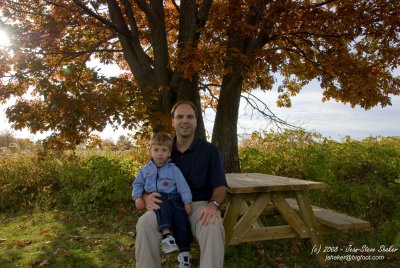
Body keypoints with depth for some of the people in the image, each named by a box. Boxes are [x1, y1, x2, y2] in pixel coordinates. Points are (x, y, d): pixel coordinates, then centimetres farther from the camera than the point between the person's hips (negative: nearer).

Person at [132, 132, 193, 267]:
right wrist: (138, 197, 0)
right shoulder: (145, 170, 14)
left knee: (181, 218, -18)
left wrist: (187, 201, -11)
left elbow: (183, 185, 0)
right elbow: (137, 185, 19)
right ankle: (166, 235, -49)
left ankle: (184, 252, -5)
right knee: (163, 204, -36)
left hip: (173, 198, 0)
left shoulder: (173, 169, 6)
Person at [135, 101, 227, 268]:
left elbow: (220, 186, -1)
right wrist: (147, 197, -16)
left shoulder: (210, 151, 0)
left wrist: (213, 204, -24)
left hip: (199, 204, -1)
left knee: (213, 227, -34)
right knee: (144, 223, -27)